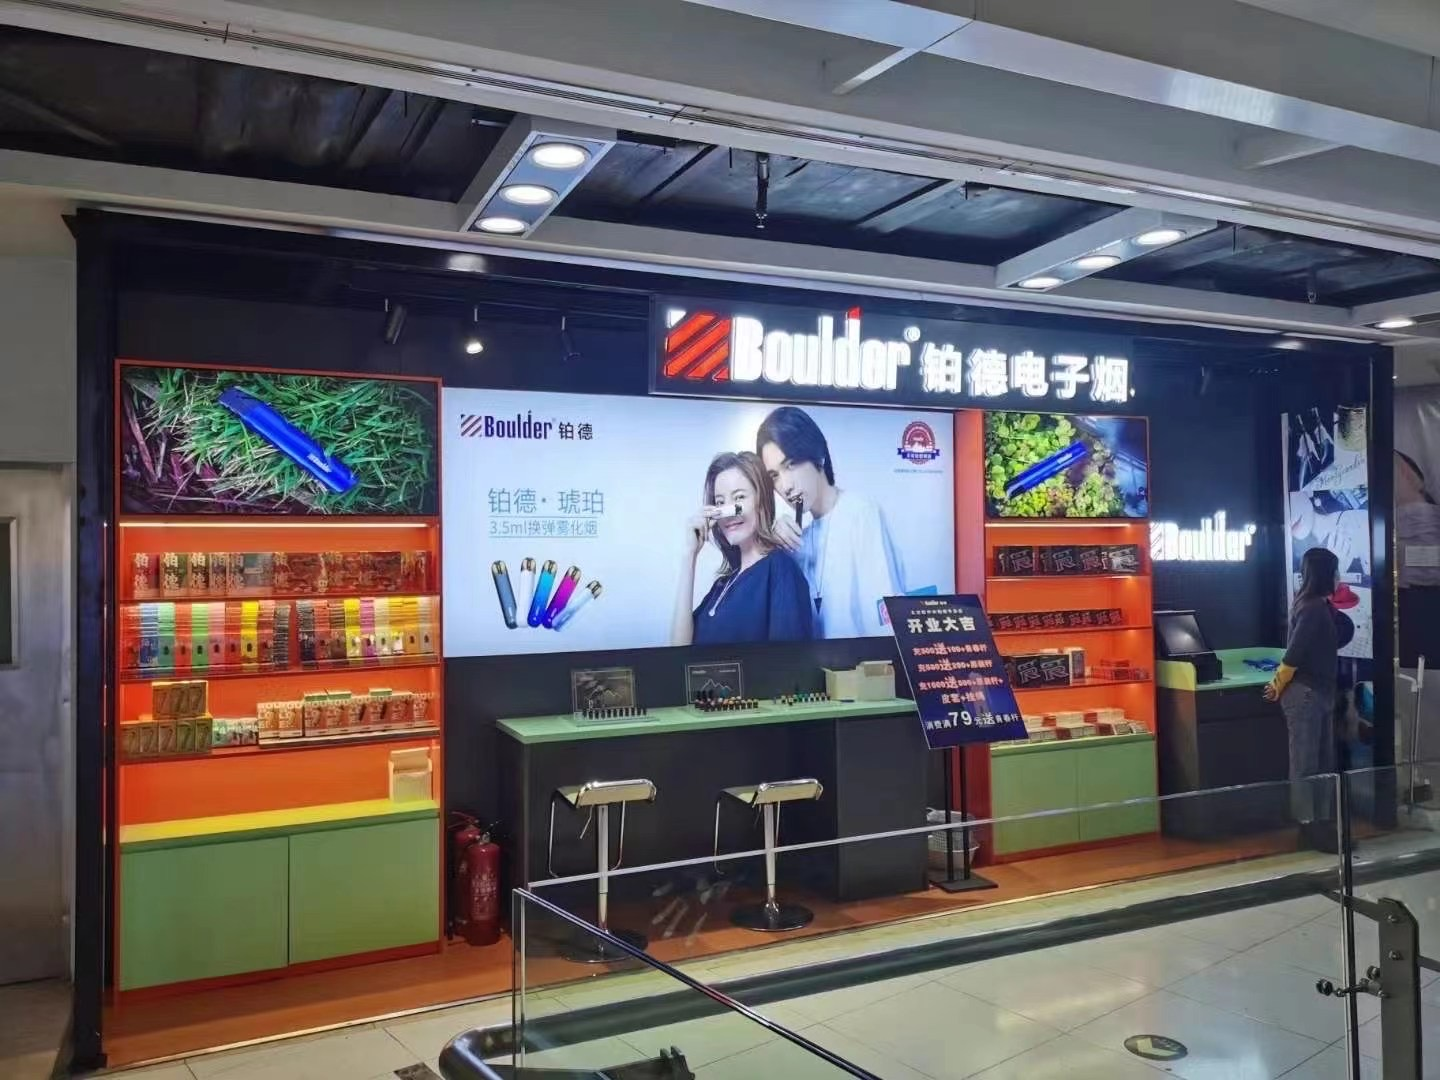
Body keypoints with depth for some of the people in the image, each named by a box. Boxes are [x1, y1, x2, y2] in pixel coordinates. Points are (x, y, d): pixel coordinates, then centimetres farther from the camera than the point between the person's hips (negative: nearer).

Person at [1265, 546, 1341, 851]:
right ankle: (1308, 825, 5)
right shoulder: (1312, 608, -19)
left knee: (1324, 761, 14)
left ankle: (1321, 821, 21)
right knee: (1305, 763, -2)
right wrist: (1278, 687, -9)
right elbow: (1293, 654, -18)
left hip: (1320, 693, 10)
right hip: (1304, 694, -10)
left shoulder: (1321, 606, 11)